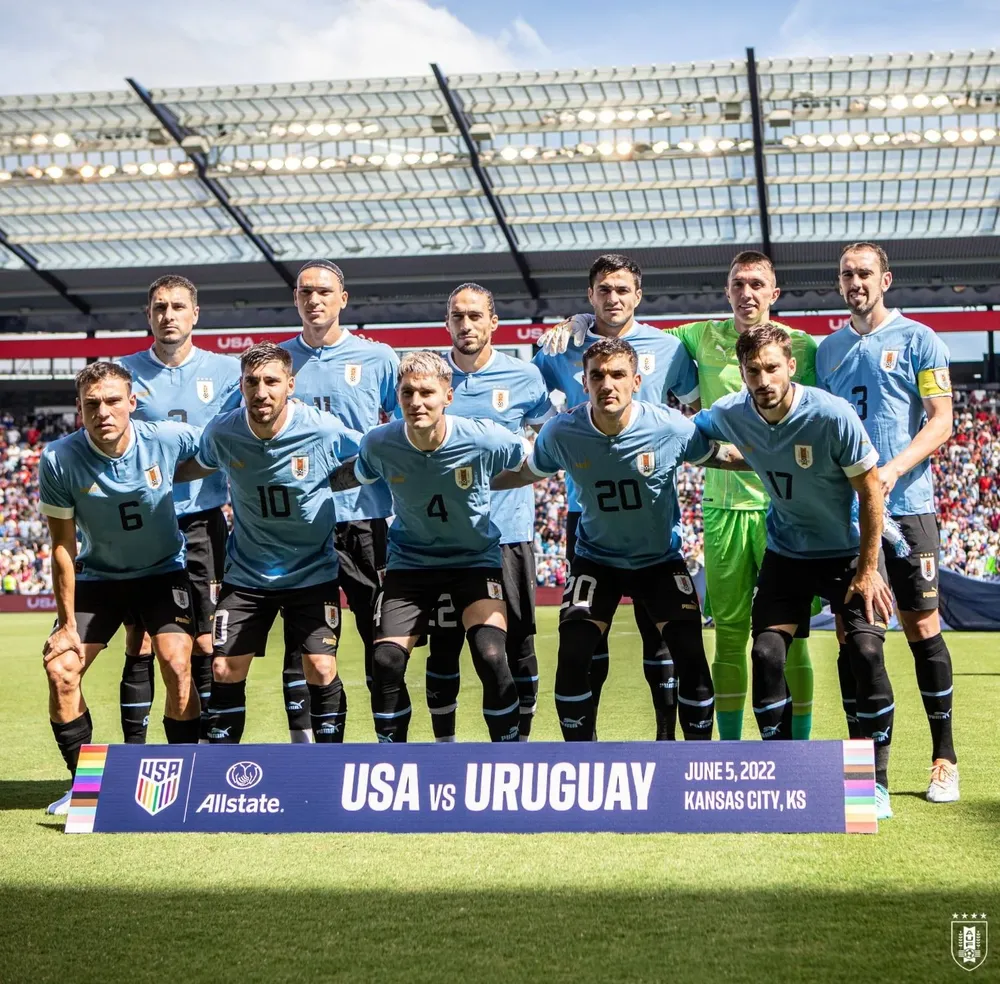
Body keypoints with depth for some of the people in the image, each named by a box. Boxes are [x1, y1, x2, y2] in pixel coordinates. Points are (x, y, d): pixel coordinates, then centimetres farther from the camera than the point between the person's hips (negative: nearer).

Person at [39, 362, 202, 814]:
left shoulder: (169, 438, -23)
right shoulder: (59, 460, -22)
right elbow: (63, 547, -12)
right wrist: (67, 622, -10)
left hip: (164, 572, -1)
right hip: (98, 576, 1)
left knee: (176, 665, -19)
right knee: (61, 670, -10)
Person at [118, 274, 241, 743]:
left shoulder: (225, 371, 5)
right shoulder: (124, 372, 6)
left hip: (202, 524, 0)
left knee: (206, 644, 0)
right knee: (139, 644, 1)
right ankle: (133, 750, 8)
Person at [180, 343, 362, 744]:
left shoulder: (324, 431, -18)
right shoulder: (222, 433, -11)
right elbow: (194, 467, 11)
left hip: (313, 572, -2)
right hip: (246, 573, 2)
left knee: (320, 668, -10)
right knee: (224, 670, -1)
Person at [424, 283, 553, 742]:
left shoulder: (524, 376, 1)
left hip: (508, 531, 0)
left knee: (517, 643, 3)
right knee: (444, 643, 4)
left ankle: (519, 742, 15)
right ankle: (444, 743, 17)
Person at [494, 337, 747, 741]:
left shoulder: (672, 428, -20)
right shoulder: (561, 433, -18)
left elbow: (718, 456, -1)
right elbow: (524, 473, 1)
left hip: (661, 560, 0)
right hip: (596, 560, 1)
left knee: (689, 652, -14)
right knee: (573, 655, -14)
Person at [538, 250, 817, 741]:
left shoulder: (801, 345, 2)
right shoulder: (704, 338, 9)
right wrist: (582, 321, 4)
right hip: (724, 504, 2)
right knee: (729, 631, 6)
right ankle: (730, 749, 16)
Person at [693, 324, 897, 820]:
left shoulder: (833, 416, -25)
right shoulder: (729, 414, -14)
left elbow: (870, 492, -16)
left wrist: (867, 569, -14)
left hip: (849, 550, -3)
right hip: (786, 552, 3)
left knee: (865, 653, -17)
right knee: (767, 652, -8)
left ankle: (876, 782, -1)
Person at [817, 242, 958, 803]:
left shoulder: (917, 339, 1)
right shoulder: (828, 349, 14)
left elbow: (941, 420, -6)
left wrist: (893, 469, -19)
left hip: (906, 505, -4)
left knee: (922, 629, -2)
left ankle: (945, 759, 9)